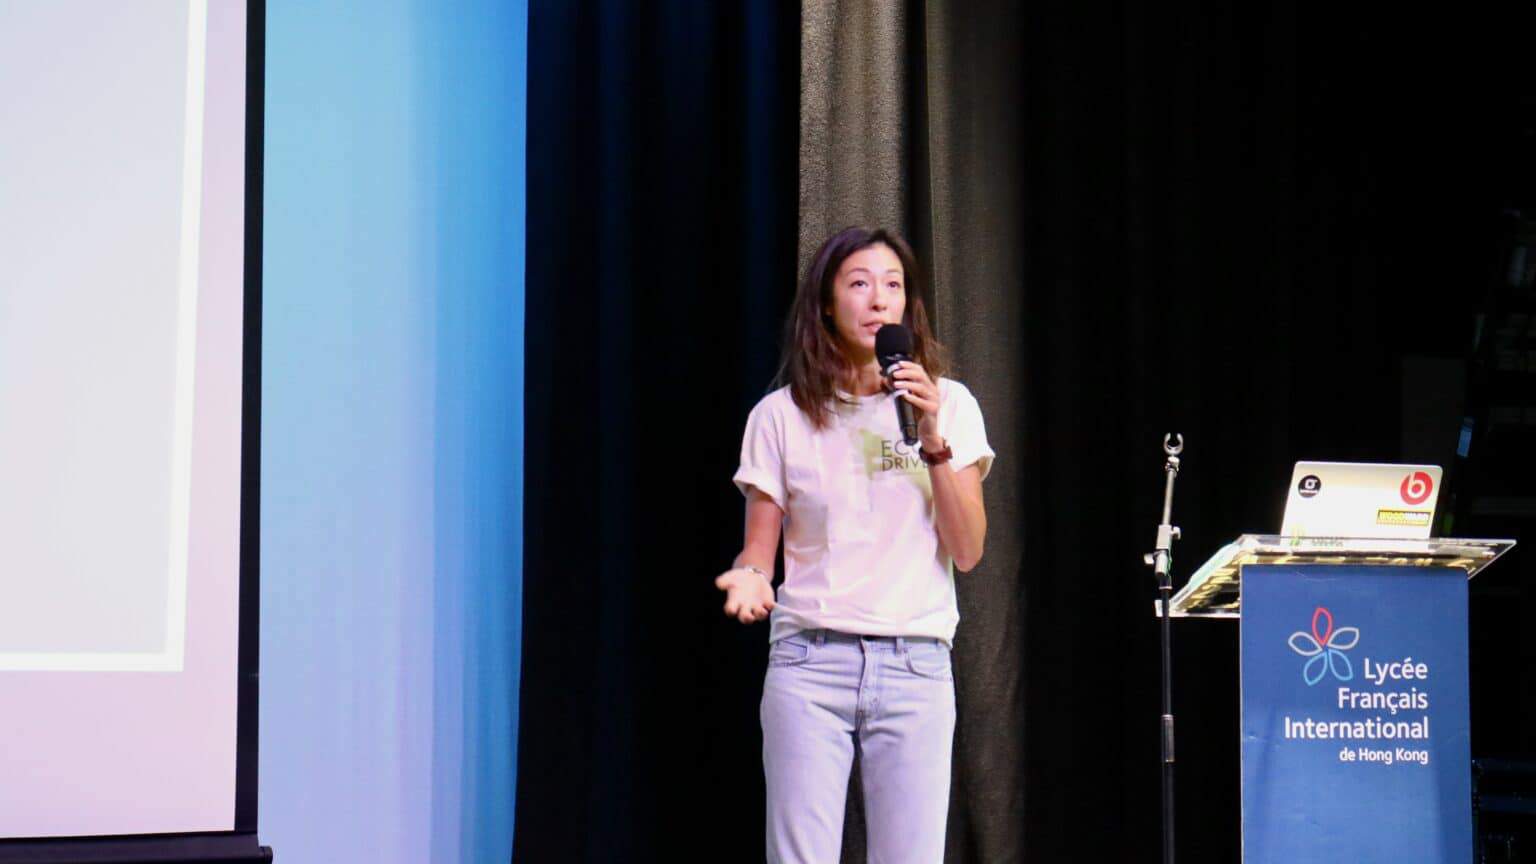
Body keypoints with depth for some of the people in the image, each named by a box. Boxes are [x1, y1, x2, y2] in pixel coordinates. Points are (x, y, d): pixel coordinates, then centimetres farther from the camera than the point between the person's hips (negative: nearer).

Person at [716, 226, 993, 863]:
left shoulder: (949, 405, 8)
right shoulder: (782, 415, 6)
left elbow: (967, 551, 1)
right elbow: (759, 549, 7)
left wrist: (933, 438, -8)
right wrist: (748, 578, -17)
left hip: (916, 664, 1)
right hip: (809, 663, -1)